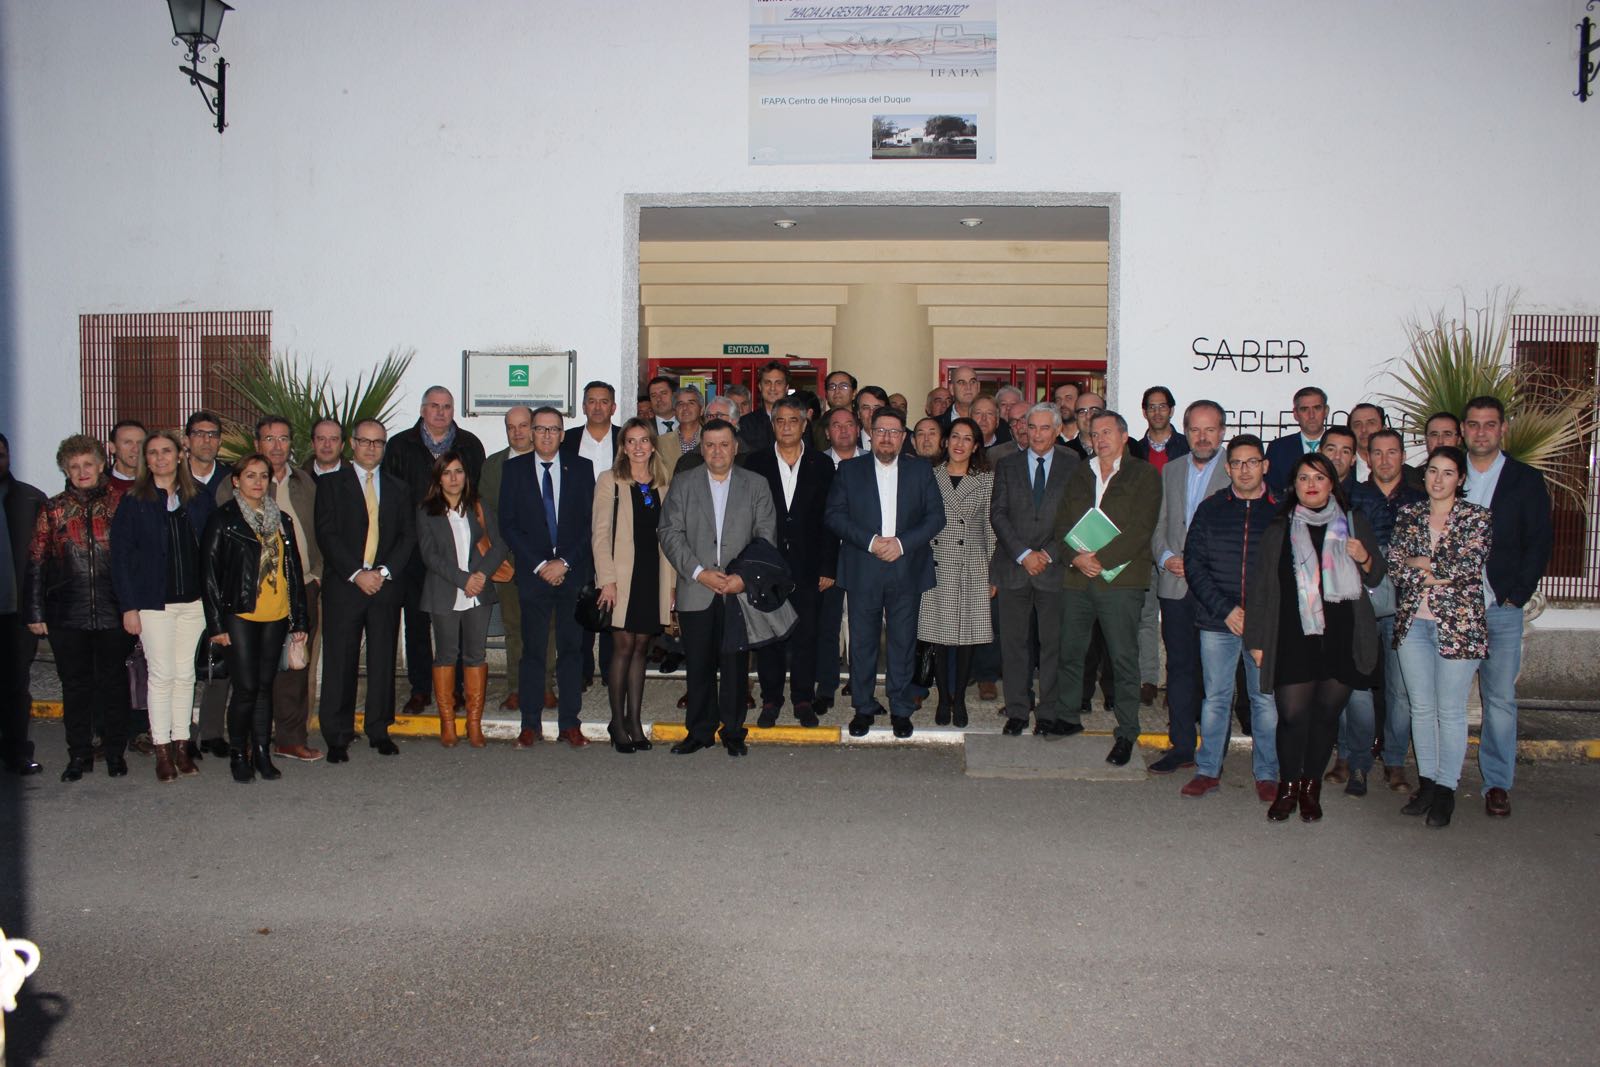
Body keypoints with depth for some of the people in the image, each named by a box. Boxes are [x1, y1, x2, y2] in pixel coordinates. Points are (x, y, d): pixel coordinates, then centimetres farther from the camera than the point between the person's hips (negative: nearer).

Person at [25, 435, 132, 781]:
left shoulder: (120, 504, 3)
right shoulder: (53, 510, 7)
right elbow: (36, 563, 7)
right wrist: (35, 612, 2)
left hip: (113, 612, -1)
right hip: (67, 615, 1)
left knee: (113, 683, 6)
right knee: (75, 685, 8)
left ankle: (115, 752, 18)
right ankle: (79, 754, 18)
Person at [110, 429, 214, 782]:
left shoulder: (200, 499, 7)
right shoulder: (134, 501, -1)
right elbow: (120, 556, -2)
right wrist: (128, 606, -7)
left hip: (194, 600, 3)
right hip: (154, 602, -3)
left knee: (185, 674, 7)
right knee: (162, 674, -1)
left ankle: (181, 744, 15)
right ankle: (162, 749, 7)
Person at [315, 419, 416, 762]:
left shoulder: (398, 488, 15)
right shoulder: (331, 484, 6)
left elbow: (408, 536, 8)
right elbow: (326, 534, -3)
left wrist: (384, 571, -7)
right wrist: (356, 574, -12)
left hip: (386, 586, 2)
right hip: (343, 586, -2)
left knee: (383, 661, 5)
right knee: (339, 663, -2)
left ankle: (379, 731, 15)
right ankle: (337, 737, 5)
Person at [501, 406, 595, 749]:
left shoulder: (581, 468, 7)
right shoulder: (514, 469, 7)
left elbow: (591, 522, 2)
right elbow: (508, 524, 1)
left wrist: (564, 562, -8)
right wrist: (540, 564, -7)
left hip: (574, 572, 0)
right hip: (533, 573, 0)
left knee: (572, 648, 3)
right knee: (532, 650, 1)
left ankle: (569, 723, 9)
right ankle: (530, 725, 9)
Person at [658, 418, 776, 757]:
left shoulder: (756, 485, 8)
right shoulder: (683, 484, 8)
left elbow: (766, 536, 3)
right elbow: (670, 534, 1)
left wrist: (745, 576, -9)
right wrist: (699, 572, -10)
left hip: (741, 591, 0)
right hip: (696, 592, 1)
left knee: (735, 663, 2)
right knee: (698, 665, 4)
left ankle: (733, 732, 14)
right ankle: (699, 731, 15)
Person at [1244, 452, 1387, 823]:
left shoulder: (1355, 524, 12)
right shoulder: (1279, 530, 7)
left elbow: (1376, 579, 19)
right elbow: (1259, 585, 7)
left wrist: (1365, 560, -4)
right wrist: (1256, 639, 3)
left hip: (1341, 637, 2)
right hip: (1293, 639, -1)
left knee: (1327, 713, 5)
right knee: (1292, 714, -6)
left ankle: (1311, 787, 21)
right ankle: (1288, 787, 13)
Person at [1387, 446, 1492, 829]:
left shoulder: (1477, 518, -2)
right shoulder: (1408, 515, 9)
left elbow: (1468, 566, -15)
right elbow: (1394, 563, 0)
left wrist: (1420, 563, -6)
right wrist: (1440, 572, -12)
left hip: (1457, 624, -4)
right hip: (1412, 622, 4)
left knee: (1450, 710, 2)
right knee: (1421, 707, 10)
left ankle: (1446, 789, 12)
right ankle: (1426, 782, 22)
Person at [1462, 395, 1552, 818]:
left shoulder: (1526, 480, 7)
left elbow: (1538, 544, 3)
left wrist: (1514, 595, -6)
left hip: (1501, 608, -1)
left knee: (1500, 699, 0)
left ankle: (1497, 783, 10)